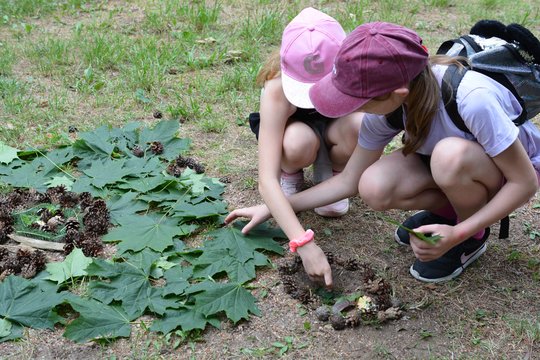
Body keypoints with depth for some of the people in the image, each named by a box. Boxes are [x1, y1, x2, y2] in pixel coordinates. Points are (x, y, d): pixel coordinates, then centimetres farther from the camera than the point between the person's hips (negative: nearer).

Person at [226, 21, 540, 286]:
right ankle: (452, 210, 4)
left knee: (451, 155, -38)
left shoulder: (471, 98, -39)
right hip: (454, 165, 4)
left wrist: (458, 234, -34)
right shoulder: (385, 103, -20)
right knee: (374, 188, -24)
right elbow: (349, 181, -6)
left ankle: (473, 236, -8)